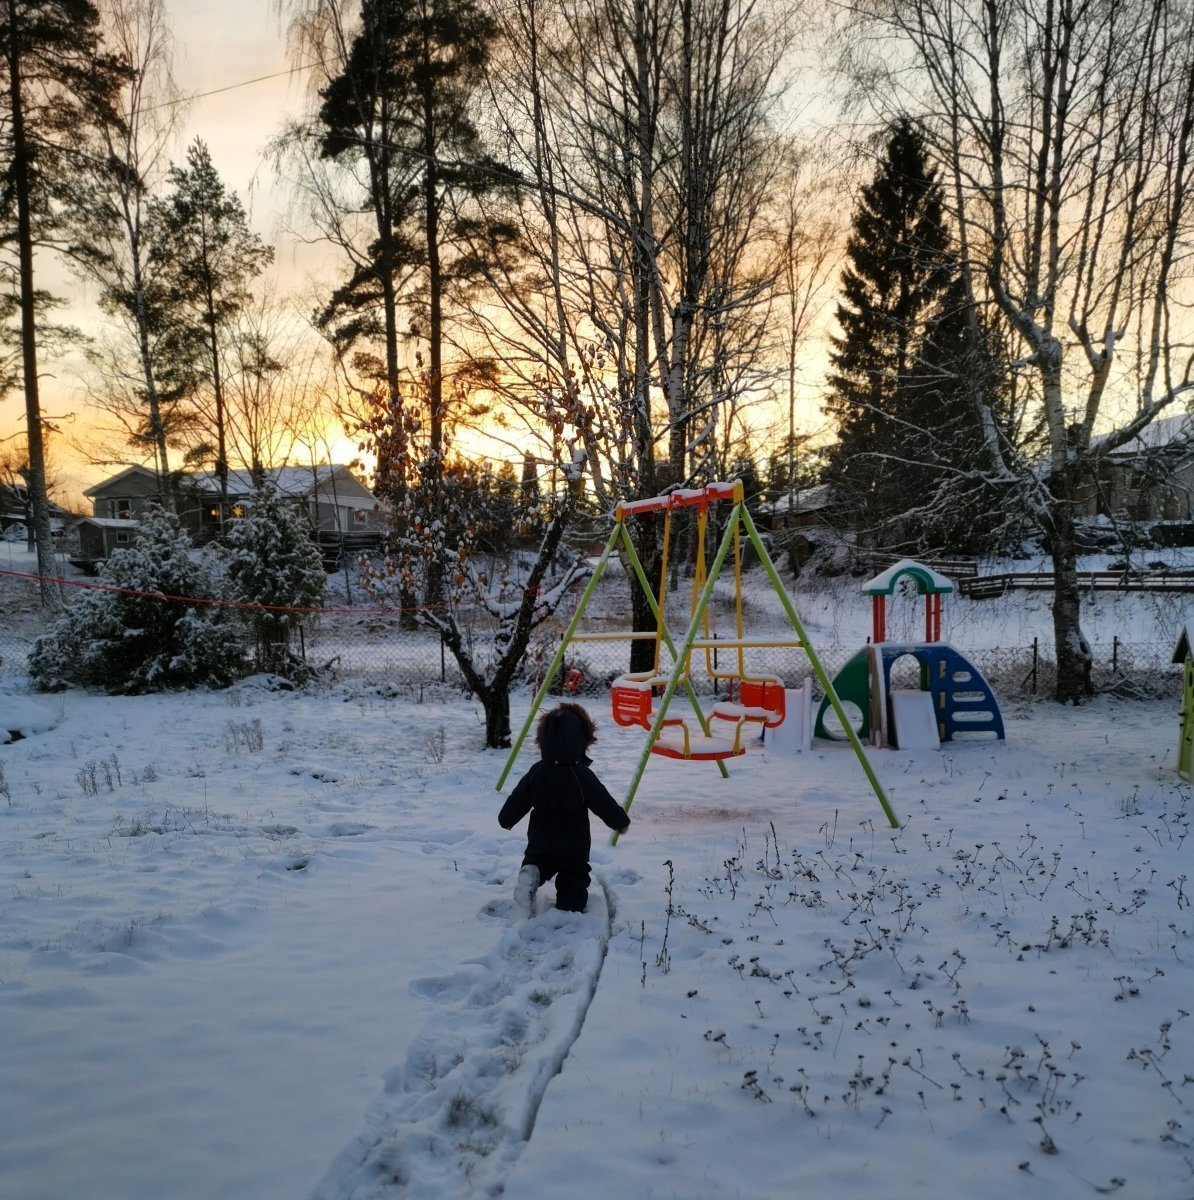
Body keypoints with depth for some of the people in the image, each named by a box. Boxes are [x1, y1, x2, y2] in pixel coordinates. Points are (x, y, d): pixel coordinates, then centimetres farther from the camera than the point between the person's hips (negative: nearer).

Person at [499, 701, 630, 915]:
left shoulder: (535, 773, -6)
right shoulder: (583, 776, -20)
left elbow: (517, 800, 1)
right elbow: (604, 803, -14)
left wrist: (506, 819, 21)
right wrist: (621, 821, 5)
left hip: (539, 843, 3)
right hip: (574, 847, -3)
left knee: (536, 860, 25)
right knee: (574, 881, 14)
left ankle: (531, 873, -7)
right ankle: (570, 910, -1)